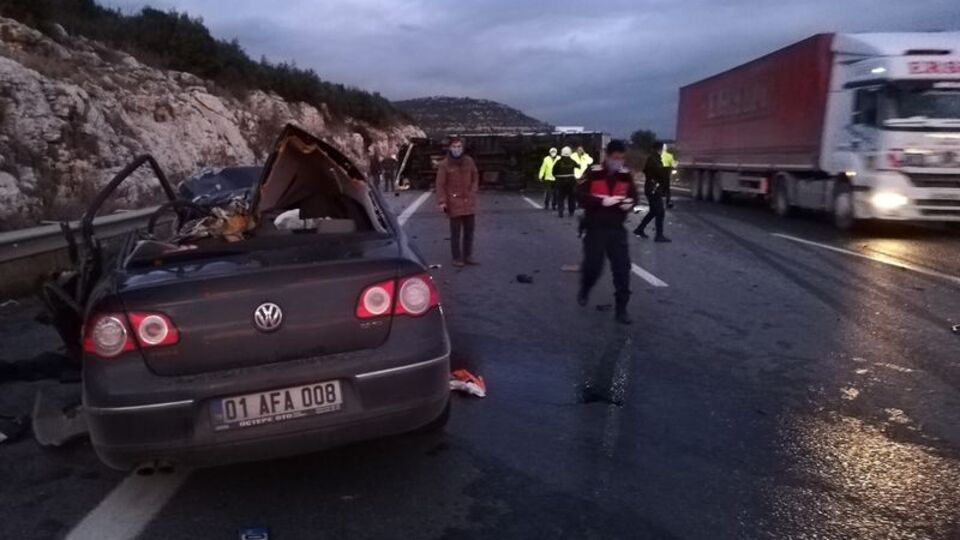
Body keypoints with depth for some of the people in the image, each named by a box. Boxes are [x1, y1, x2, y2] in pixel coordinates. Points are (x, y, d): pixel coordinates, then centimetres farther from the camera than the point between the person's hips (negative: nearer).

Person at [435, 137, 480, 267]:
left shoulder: (469, 161, 4)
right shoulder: (444, 164, -7)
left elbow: (475, 178, 16)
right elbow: (440, 184, -8)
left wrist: (473, 191, 4)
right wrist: (442, 201, -14)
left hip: (469, 202, 4)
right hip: (454, 203, -4)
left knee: (469, 231, 11)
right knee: (455, 233, 1)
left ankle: (468, 255, 22)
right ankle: (457, 257, 10)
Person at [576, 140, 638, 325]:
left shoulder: (626, 175, 4)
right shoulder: (593, 173, -9)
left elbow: (633, 195, 15)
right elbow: (580, 196, -14)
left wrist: (630, 202, -9)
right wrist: (602, 201, -25)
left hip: (617, 228, 3)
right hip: (595, 228, -3)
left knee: (622, 267, -2)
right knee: (593, 264, 2)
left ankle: (621, 309, 6)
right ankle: (584, 290, 36)